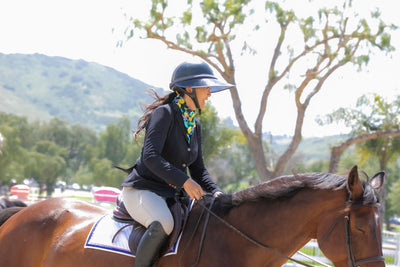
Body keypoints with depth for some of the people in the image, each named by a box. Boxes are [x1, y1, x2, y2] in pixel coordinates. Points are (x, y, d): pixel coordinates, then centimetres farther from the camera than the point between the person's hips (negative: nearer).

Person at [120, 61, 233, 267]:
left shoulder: (195, 125, 12)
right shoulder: (164, 113, -13)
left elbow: (198, 170, 16)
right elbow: (150, 157, -25)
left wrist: (216, 192, -3)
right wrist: (184, 181, -33)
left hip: (172, 194, 9)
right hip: (141, 190, -9)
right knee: (163, 223, -38)